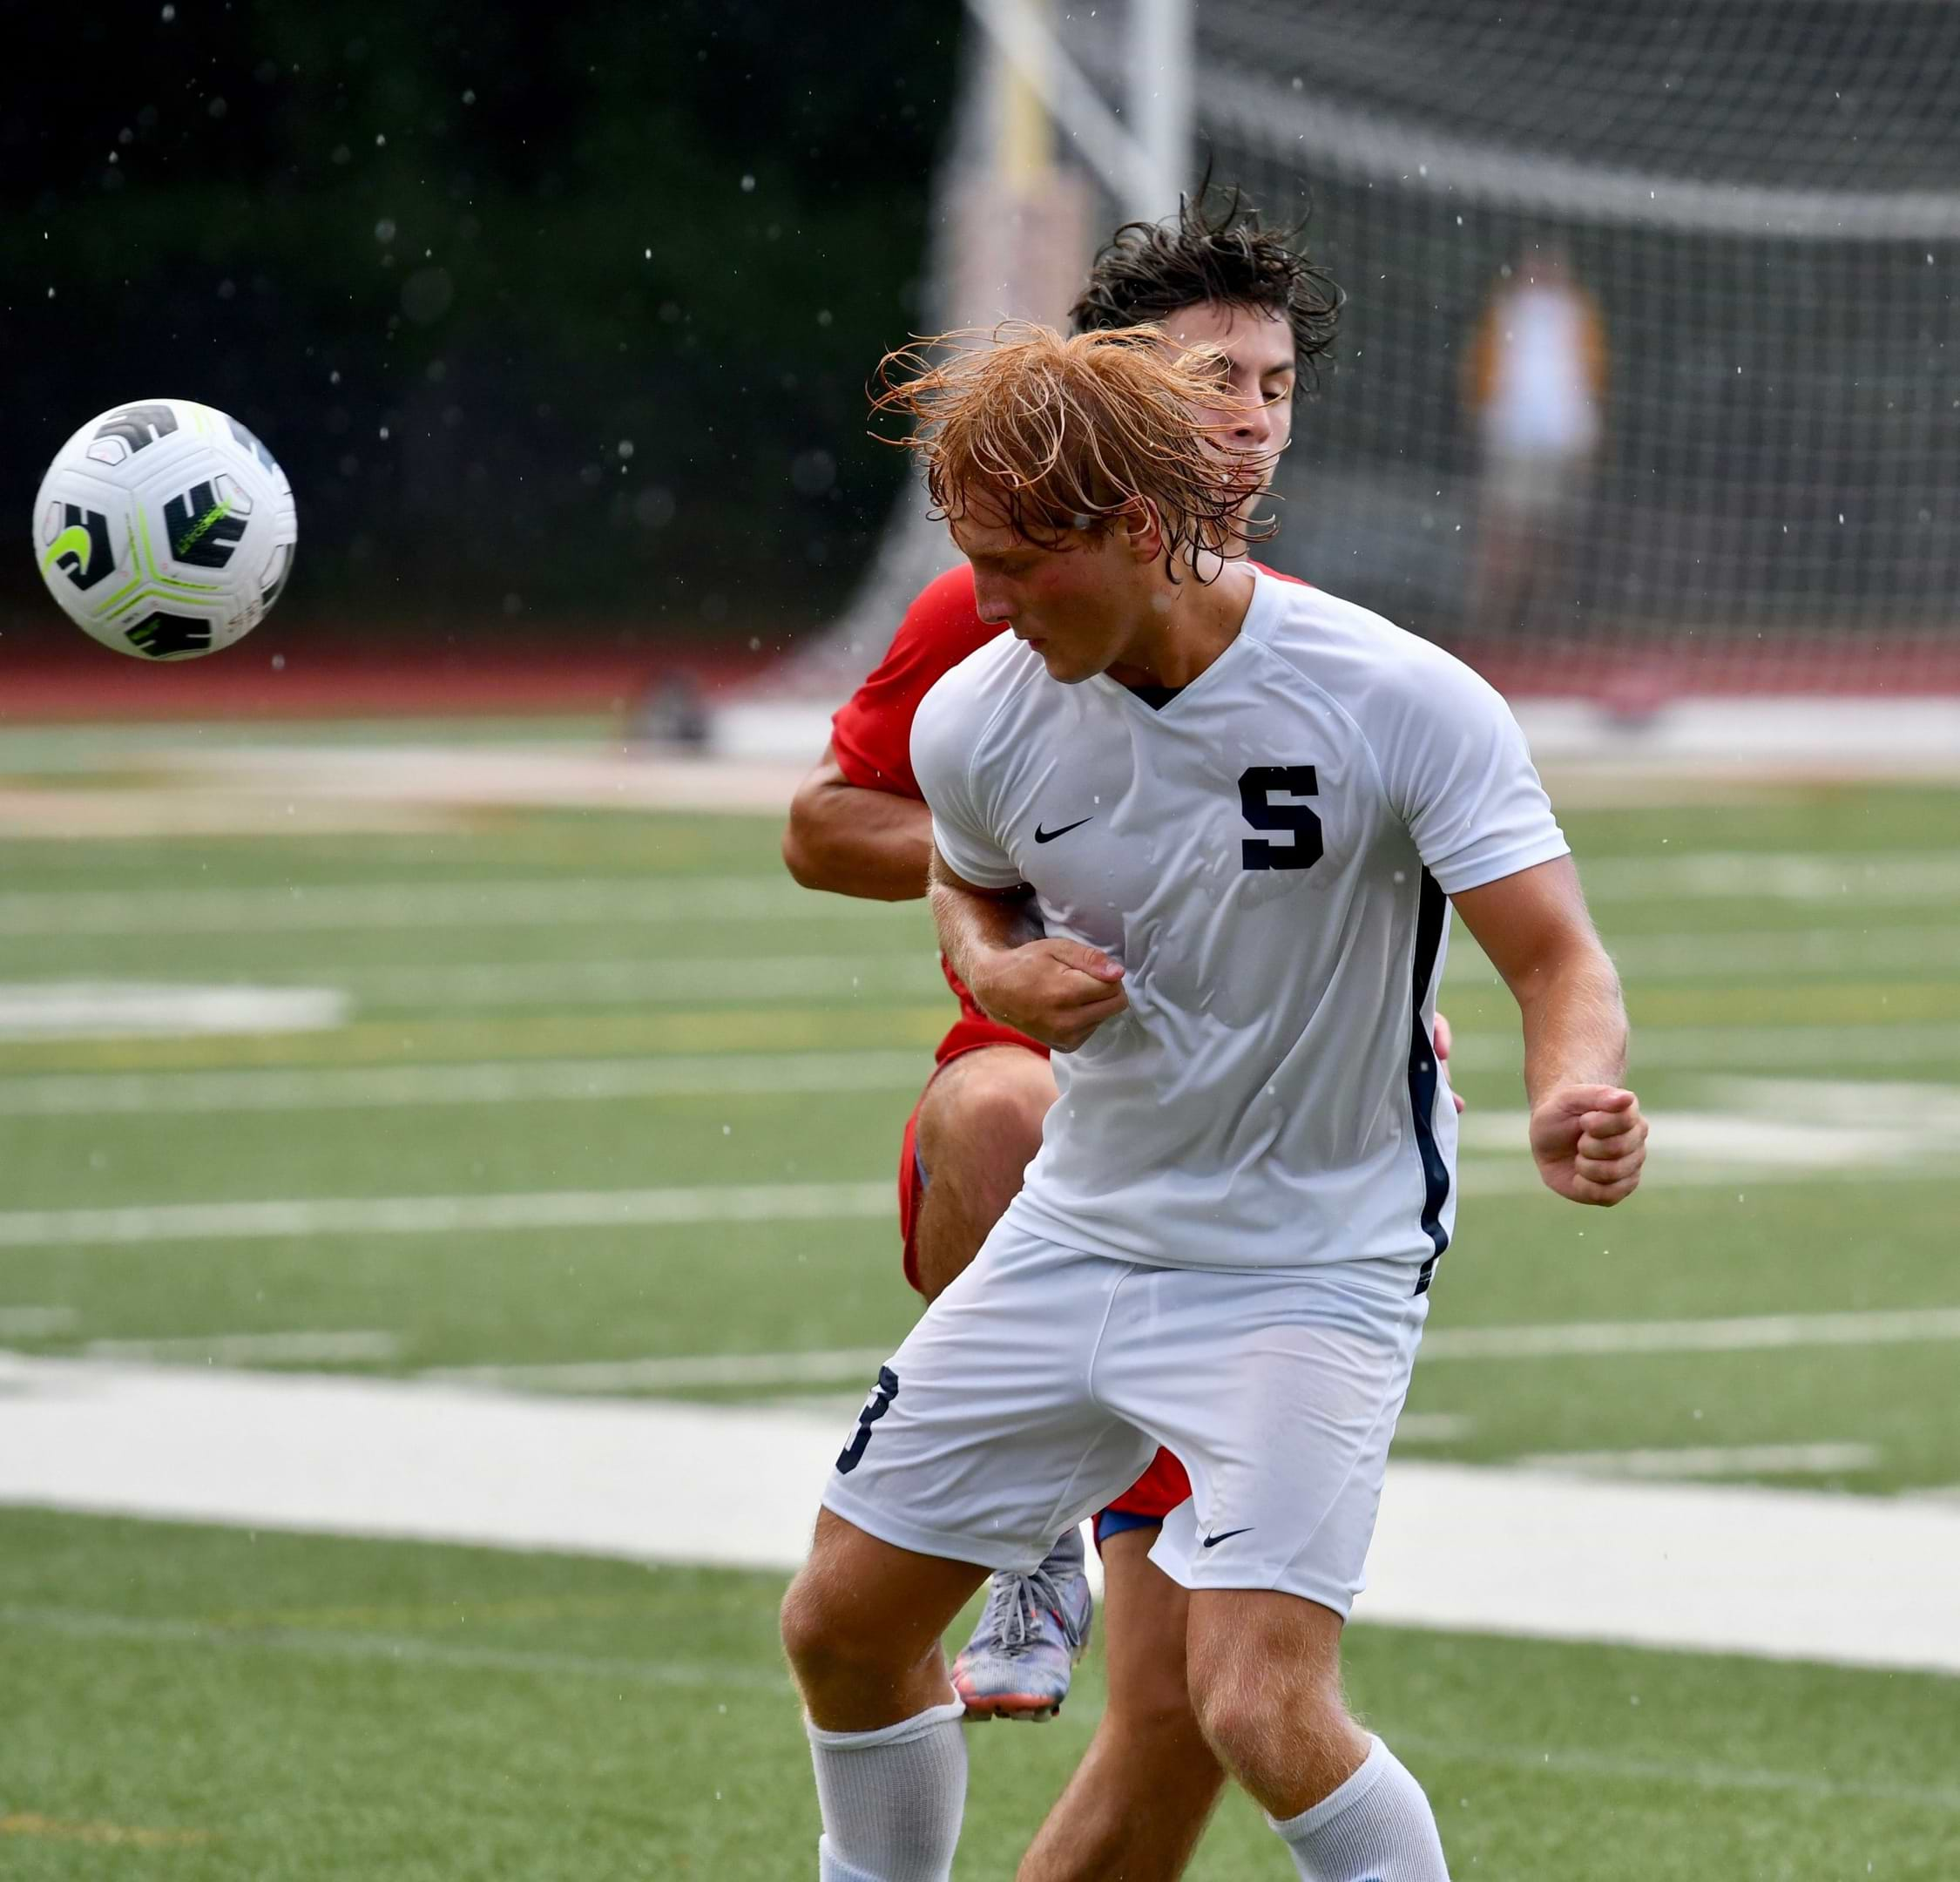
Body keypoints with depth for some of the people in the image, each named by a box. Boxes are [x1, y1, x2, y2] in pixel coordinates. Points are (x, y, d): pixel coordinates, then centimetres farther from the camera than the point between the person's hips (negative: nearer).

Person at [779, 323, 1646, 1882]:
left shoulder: (1404, 703, -22)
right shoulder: (981, 717, -8)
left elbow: (1558, 956, -22)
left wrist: (1572, 1102, -45)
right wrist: (1000, 970, -9)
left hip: (1316, 1269, -5)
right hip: (1078, 1232, 6)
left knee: (1261, 1709, -22)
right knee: (844, 1622, 10)